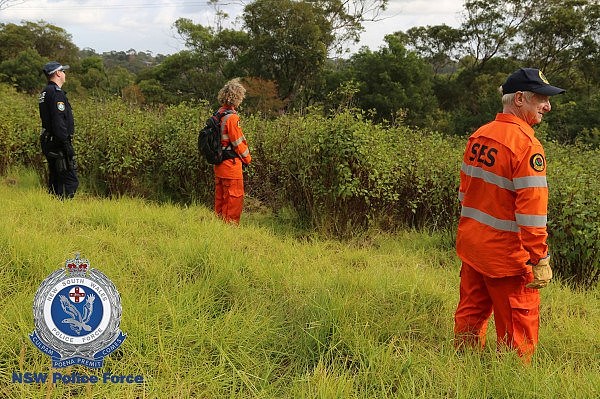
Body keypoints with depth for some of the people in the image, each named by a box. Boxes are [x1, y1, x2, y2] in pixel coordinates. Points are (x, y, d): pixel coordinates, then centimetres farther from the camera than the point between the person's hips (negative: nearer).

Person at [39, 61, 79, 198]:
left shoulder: (45, 92, 17)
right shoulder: (56, 93, -15)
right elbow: (58, 122, -22)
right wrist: (67, 145, -21)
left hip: (48, 142, 11)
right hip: (58, 144, -11)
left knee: (55, 179, 15)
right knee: (70, 181, -9)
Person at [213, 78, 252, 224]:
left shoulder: (218, 114, 7)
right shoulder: (232, 117, -19)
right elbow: (238, 142, -16)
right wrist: (247, 158, 0)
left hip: (219, 165, 9)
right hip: (231, 165, -9)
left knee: (220, 198, 17)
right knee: (234, 199, 1)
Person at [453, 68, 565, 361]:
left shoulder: (478, 136, 5)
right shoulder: (527, 144, -18)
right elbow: (531, 208, -22)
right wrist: (540, 259, -18)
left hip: (471, 246, 8)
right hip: (506, 255, -8)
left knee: (471, 315, 19)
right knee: (518, 328, 6)